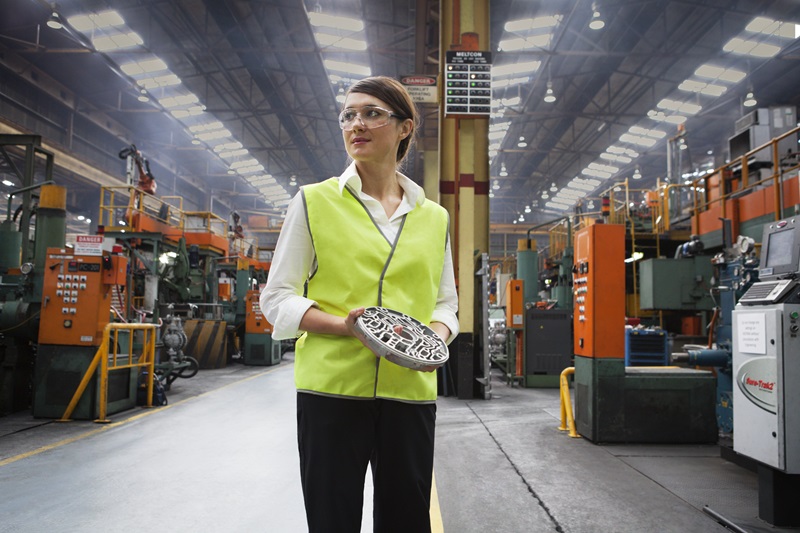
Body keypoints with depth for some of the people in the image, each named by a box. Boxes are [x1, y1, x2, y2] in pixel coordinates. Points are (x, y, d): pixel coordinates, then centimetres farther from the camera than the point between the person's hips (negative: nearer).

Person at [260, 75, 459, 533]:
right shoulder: (314, 202, 3)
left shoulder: (434, 217, 12)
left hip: (410, 390, 3)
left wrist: (434, 336, -6)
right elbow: (277, 298, 1)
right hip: (332, 388, -2)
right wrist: (344, 324, -16)